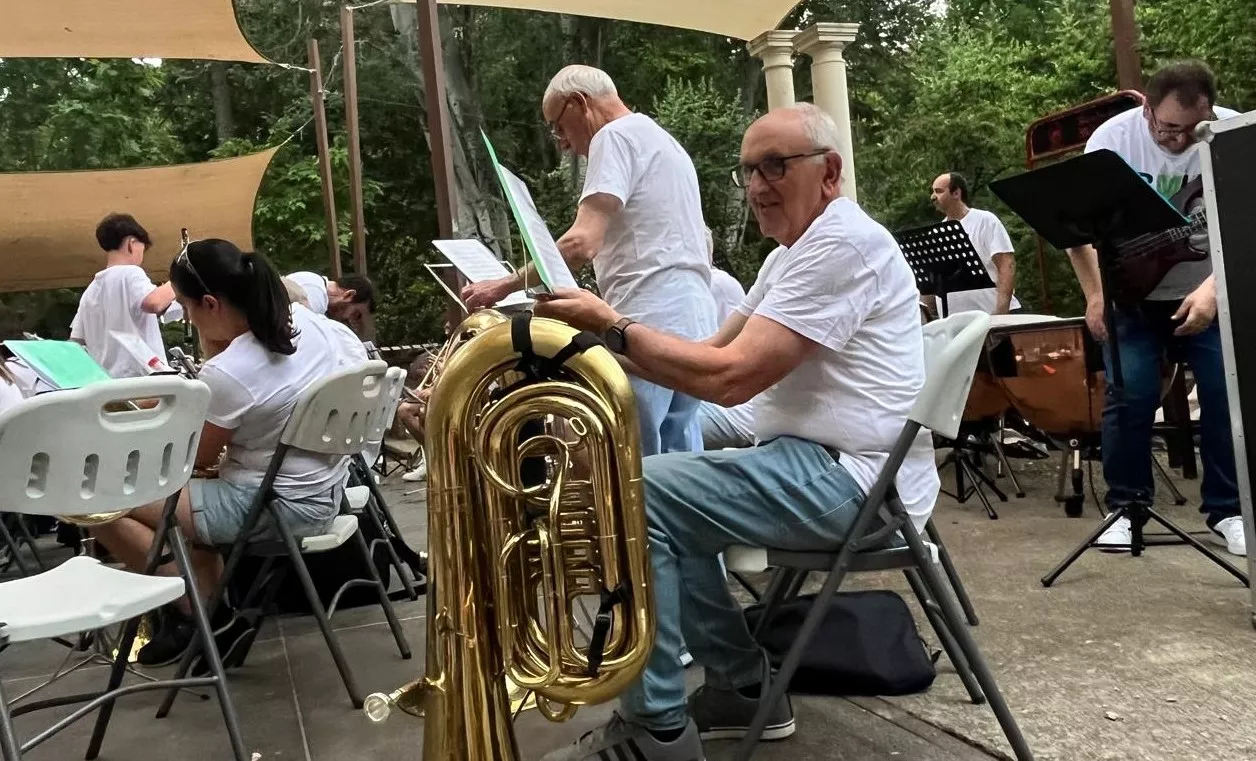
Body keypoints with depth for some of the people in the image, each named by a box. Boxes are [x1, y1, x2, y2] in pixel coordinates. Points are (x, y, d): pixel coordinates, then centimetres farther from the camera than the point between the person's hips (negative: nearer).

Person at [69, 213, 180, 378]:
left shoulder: (91, 290, 18)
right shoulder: (130, 274, -5)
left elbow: (76, 341, 19)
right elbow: (154, 303, -26)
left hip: (106, 380, 8)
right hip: (141, 378, -8)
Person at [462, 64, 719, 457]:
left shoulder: (616, 136, -4)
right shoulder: (665, 141, 25)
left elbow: (583, 243, -17)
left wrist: (506, 285, -10)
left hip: (650, 326, -10)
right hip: (693, 322, 10)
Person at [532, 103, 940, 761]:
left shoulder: (843, 244, -16)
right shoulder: (794, 252, 18)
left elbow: (730, 378, -22)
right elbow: (716, 356, 13)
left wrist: (613, 326, -15)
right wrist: (613, 339, 0)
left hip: (852, 481, -11)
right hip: (819, 464, 11)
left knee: (634, 492, -16)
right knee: (665, 497, 15)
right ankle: (745, 687, 19)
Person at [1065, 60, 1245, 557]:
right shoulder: (1113, 137, -13)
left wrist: (1213, 289, -28)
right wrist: (1095, 295, -20)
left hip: (1210, 292, 1)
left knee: (1227, 395, -4)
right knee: (1130, 397, -8)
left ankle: (1227, 511, 9)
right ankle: (1127, 507, 5)